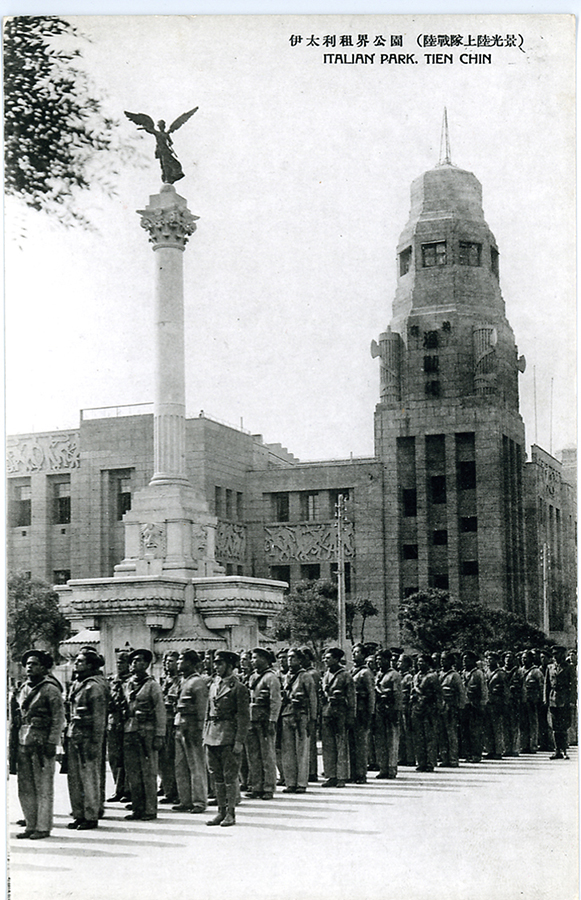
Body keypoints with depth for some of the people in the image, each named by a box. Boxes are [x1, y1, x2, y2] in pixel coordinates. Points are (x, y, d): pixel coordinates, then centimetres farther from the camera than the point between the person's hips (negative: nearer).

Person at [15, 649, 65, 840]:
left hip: (42, 742, -7)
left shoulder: (50, 689, -6)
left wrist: (52, 742, -13)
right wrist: (15, 741, 15)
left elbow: (59, 718, -8)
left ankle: (43, 826, 3)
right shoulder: (24, 688, 16)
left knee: (43, 787, -2)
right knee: (25, 788, 8)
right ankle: (30, 825, 17)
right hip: (23, 743, 7)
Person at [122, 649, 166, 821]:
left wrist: (160, 735, -9)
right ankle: (137, 808, 15)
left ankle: (150, 810, 1)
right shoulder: (126, 685, 15)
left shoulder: (152, 685, -1)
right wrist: (121, 729, 12)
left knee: (148, 772, -4)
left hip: (147, 731, -5)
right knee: (133, 772, 7)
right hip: (129, 730, 5)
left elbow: (160, 711, -3)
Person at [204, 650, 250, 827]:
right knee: (217, 776, 10)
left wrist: (239, 741, -15)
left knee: (230, 776, -2)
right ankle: (221, 811, 17)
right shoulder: (213, 685, 14)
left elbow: (244, 717, -9)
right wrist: (205, 736, 14)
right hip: (212, 737, 7)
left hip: (229, 736, -7)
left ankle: (230, 813, 4)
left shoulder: (239, 688, -7)